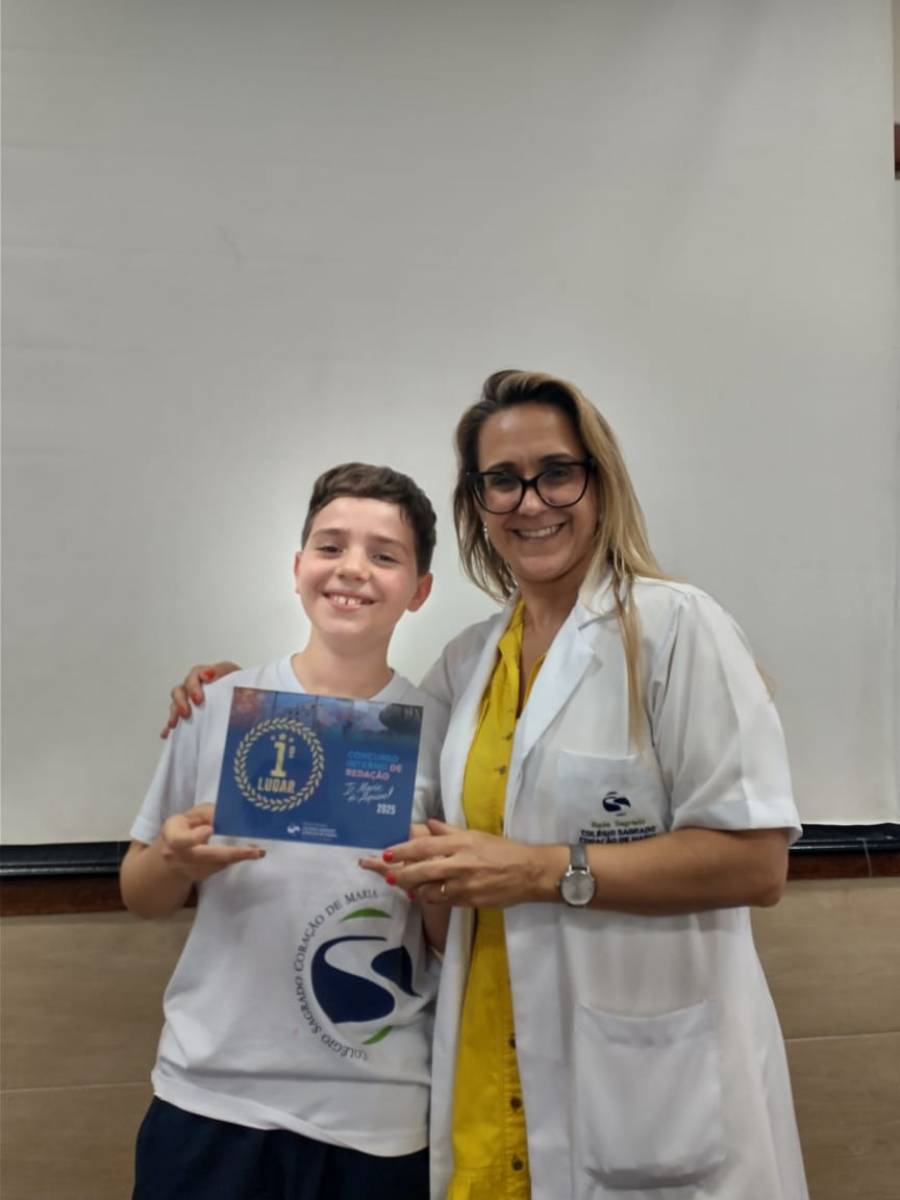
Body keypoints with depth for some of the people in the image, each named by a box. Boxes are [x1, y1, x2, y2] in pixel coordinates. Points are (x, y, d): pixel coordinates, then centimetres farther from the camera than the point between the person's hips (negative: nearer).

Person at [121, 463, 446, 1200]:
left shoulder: (438, 731, -6)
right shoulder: (220, 707, -5)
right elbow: (141, 897, 6)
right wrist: (175, 861, -15)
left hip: (378, 1116, 0)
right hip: (212, 1096, 1)